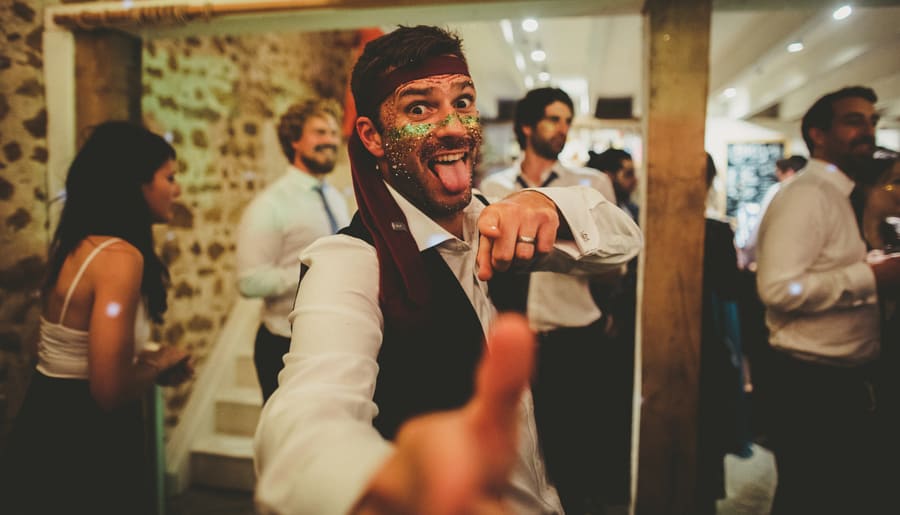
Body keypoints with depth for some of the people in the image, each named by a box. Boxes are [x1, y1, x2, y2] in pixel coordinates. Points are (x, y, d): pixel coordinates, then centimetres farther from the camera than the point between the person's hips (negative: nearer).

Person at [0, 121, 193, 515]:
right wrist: (158, 363, -9)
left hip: (48, 428, 9)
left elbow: (83, 353, 11)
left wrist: (146, 362, 5)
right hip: (81, 448, -9)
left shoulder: (74, 242, 3)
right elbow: (110, 391, -27)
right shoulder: (120, 256, -24)